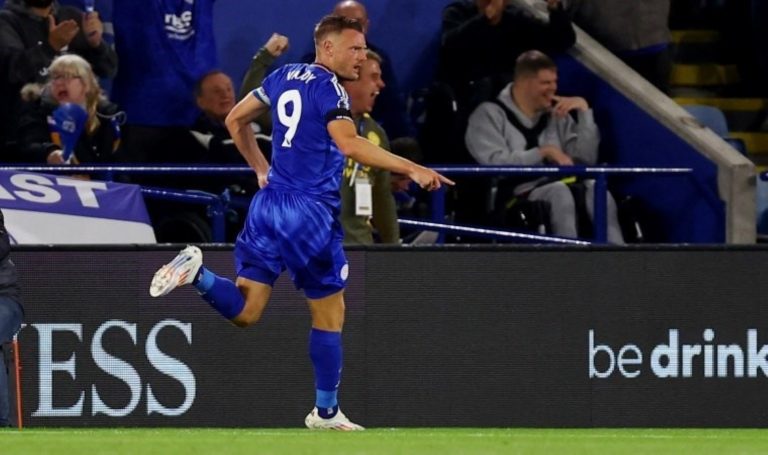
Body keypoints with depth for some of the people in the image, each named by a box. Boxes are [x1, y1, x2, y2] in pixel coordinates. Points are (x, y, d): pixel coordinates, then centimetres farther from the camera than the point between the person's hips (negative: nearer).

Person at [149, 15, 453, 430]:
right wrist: (412, 170, -27)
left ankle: (196, 272, -20)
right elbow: (350, 145, -27)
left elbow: (235, 120, 21)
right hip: (311, 211, -7)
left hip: (269, 204, 7)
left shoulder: (284, 77, 12)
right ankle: (325, 412, 14)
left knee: (243, 312, 5)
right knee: (329, 314, 9)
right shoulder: (328, 87, -11)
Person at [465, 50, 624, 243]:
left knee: (593, 187, -28)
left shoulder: (556, 114, 22)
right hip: (515, 196, -5)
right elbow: (495, 163, -12)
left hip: (558, 191, 5)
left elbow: (587, 159, 11)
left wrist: (584, 110, 7)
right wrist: (544, 152, -9)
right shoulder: (489, 115, 6)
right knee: (559, 190, -36)